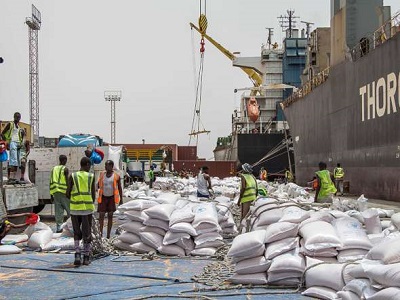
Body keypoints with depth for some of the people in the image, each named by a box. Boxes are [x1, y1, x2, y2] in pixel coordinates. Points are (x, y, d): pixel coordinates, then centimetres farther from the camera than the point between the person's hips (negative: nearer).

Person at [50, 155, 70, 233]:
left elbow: (51, 182, 13)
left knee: (58, 211, 5)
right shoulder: (65, 169, -5)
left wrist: (51, 194, 17)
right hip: (64, 191, -5)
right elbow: (67, 181, -10)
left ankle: (59, 227, 4)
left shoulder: (53, 169, 13)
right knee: (69, 209, 2)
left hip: (55, 191, 5)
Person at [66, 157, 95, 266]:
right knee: (87, 233, 10)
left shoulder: (72, 176, 1)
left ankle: (77, 254, -3)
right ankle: (86, 257, 15)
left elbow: (68, 194, 0)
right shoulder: (91, 176, 1)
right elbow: (93, 194, 3)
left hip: (75, 208, 1)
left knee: (76, 233, 14)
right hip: (87, 207, -1)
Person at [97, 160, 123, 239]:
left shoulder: (116, 176, -6)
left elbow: (119, 188, 1)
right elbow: (98, 185, 9)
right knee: (101, 215, -3)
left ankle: (108, 235, 9)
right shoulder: (102, 174, 2)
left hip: (111, 198, -2)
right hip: (103, 197, 2)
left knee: (110, 216, 4)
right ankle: (100, 233, 10)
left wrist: (121, 199, 1)